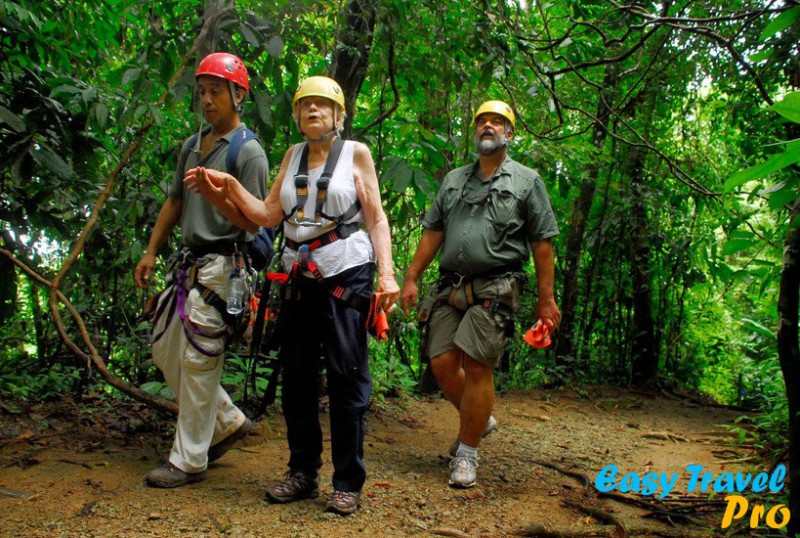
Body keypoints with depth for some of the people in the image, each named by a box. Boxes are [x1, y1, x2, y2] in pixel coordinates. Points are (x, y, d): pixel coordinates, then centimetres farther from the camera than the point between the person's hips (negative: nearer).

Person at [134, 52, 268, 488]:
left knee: (198, 361, -5)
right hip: (188, 261, 9)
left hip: (221, 265, -9)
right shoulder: (192, 146, 16)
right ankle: (228, 422, 26)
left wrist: (216, 195, -27)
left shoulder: (249, 152, -8)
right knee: (165, 350, 13)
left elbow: (252, 222, -12)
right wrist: (151, 251, 17)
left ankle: (189, 461, 9)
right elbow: (174, 202, 22)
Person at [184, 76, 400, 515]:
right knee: (297, 375, 8)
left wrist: (386, 273, -11)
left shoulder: (355, 153, 5)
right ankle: (302, 473, 20)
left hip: (346, 274, -5)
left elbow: (376, 218, 0)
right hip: (300, 276, 5)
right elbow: (268, 214, 11)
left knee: (346, 375, -4)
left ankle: (348, 483, 6)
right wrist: (229, 187, -2)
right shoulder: (293, 155, 16)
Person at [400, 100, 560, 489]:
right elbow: (432, 233, 16)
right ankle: (480, 420, 28)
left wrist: (546, 299, -2)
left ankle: (467, 454, 6)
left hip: (494, 288, -4)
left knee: (476, 366, -9)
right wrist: (411, 277, 7)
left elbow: (542, 243, 3)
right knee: (442, 362, 1)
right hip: (450, 287, 5)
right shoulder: (454, 180, 20)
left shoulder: (526, 181, 8)